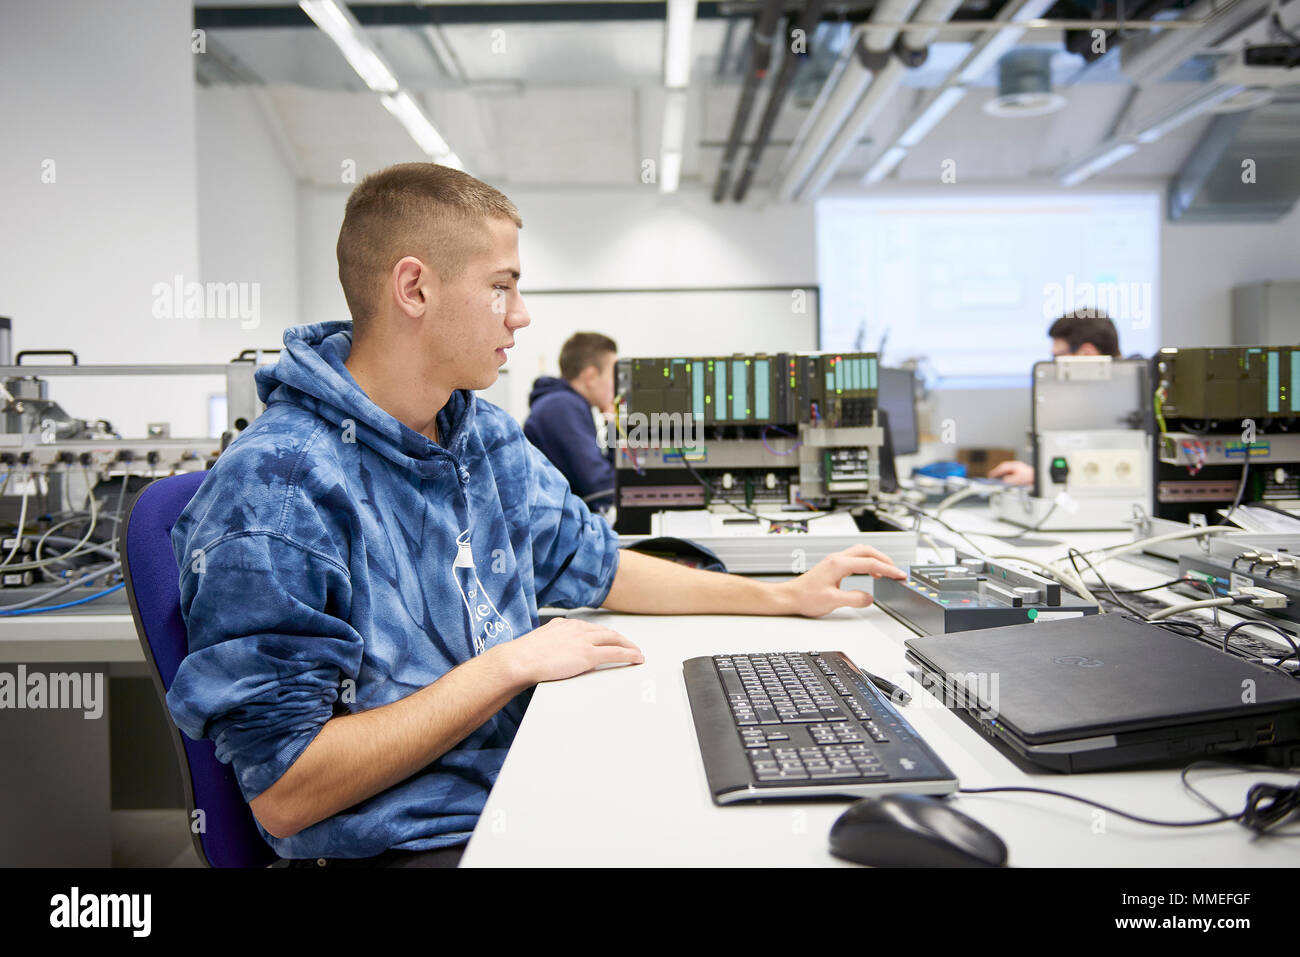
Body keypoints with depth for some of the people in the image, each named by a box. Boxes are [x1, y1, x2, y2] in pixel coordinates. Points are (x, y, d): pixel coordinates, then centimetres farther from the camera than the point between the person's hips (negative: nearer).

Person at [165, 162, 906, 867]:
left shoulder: (485, 435, 6)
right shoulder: (276, 492, -20)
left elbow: (594, 567, 19)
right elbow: (285, 794, -22)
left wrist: (784, 596, 15)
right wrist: (512, 664, -20)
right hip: (402, 843, -7)